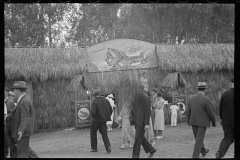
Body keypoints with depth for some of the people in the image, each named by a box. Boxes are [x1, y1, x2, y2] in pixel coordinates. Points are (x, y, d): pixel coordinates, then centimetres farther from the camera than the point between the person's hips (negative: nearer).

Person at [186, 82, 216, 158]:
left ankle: (203, 150, 44)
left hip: (194, 122, 5)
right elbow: (211, 113, -13)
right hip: (203, 122, -5)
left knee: (198, 138, 23)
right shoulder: (206, 99, -18)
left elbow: (188, 111, 2)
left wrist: (188, 121, 17)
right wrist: (214, 122, 3)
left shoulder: (191, 98, -3)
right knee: (199, 140, -2)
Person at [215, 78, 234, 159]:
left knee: (228, 138, 11)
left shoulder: (225, 94, 0)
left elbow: (220, 108, 5)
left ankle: (220, 153, -9)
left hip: (226, 121, 4)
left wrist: (222, 118, 17)